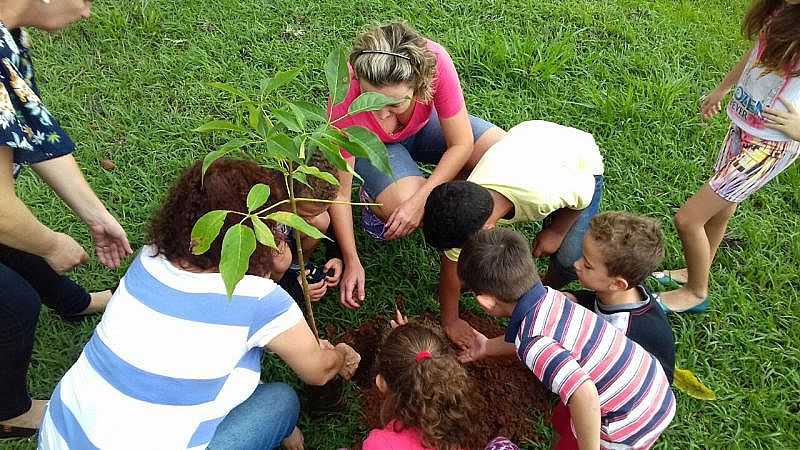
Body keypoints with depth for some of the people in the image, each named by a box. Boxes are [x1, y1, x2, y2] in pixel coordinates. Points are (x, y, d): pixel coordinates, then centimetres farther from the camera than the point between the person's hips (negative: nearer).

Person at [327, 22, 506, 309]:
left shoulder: (433, 61, -38)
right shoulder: (345, 100, -38)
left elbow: (461, 145, -25)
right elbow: (340, 191, -26)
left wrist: (420, 199, -35)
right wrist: (352, 262, -23)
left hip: (424, 125, 2)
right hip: (371, 145, -2)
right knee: (403, 202, -33)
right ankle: (378, 200, 5)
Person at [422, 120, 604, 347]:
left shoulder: (545, 193, -45)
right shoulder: (465, 205, -29)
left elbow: (584, 194, -21)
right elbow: (452, 267, -14)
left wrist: (556, 231, -13)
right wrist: (450, 322, -6)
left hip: (582, 167, -2)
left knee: (570, 258, -20)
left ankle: (548, 289, 13)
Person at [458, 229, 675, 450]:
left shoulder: (533, 343, -31)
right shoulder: (549, 296, -6)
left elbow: (584, 395, -42)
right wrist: (488, 347, 28)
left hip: (631, 427, -7)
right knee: (562, 421, 25)